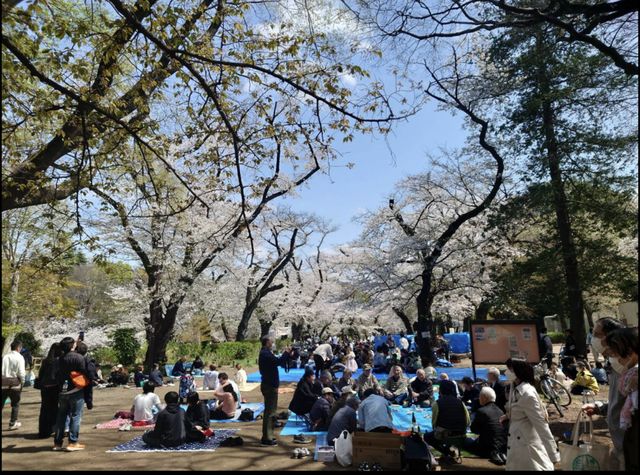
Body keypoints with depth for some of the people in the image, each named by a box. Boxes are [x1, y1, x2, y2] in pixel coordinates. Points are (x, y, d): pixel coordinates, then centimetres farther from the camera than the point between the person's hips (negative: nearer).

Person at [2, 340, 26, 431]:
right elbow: (21, 372, -11)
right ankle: (13, 423, 16)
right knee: (15, 404, 11)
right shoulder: (19, 357, -8)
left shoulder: (4, 356, 3)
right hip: (14, 382, -3)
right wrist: (22, 382, 3)